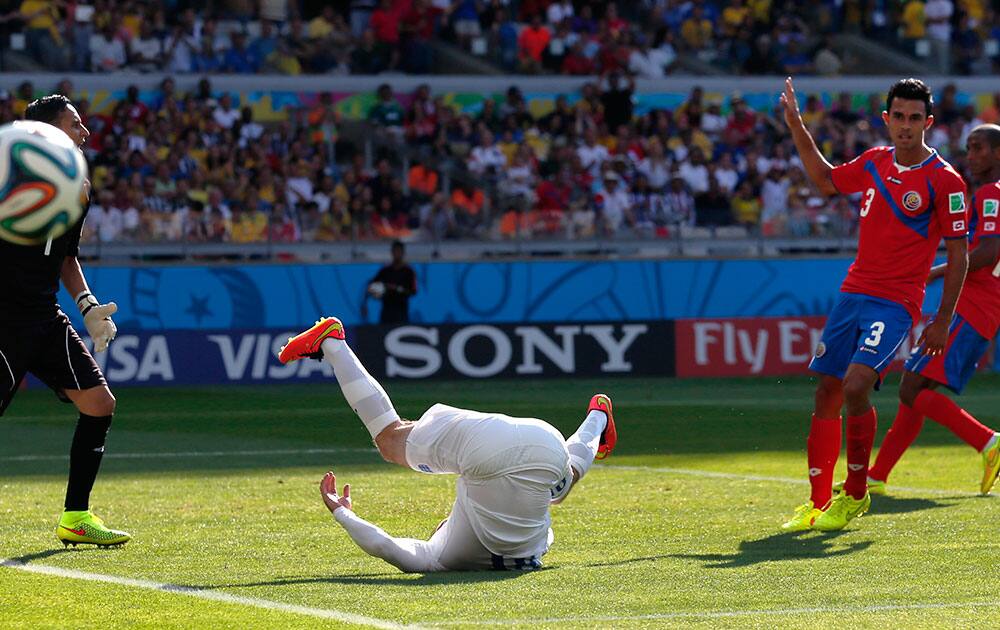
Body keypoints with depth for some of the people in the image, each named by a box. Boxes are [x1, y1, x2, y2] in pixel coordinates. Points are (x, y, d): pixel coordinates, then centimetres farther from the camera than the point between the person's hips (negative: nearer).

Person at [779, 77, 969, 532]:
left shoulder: (944, 180, -8)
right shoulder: (873, 163, 9)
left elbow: (958, 255, -5)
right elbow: (826, 180, 29)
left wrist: (943, 319, -9)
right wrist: (797, 127, 22)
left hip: (896, 303, -6)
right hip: (854, 292, 6)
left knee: (855, 386, -22)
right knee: (826, 395, 2)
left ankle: (855, 495, -6)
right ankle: (817, 503, 12)